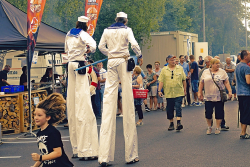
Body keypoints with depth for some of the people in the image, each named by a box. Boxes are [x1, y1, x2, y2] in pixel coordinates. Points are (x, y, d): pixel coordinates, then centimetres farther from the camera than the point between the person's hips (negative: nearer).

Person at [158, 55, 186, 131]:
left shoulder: (180, 68, 7)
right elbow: (161, 81, 3)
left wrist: (185, 89, 11)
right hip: (169, 93, 1)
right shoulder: (164, 70, 5)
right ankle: (171, 123, 17)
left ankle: (179, 123, -13)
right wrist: (159, 90, -6)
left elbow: (184, 80, 11)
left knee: (178, 107, -10)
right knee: (170, 109, 7)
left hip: (179, 92, -1)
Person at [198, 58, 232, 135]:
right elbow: (201, 83, 9)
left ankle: (217, 128, 13)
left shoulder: (222, 72, 3)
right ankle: (209, 127, 18)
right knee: (208, 113, 1)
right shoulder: (205, 72, 6)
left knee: (219, 113, 2)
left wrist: (230, 91, -7)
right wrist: (199, 93, 4)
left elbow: (226, 82, 2)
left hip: (219, 97, -1)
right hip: (208, 97, 1)